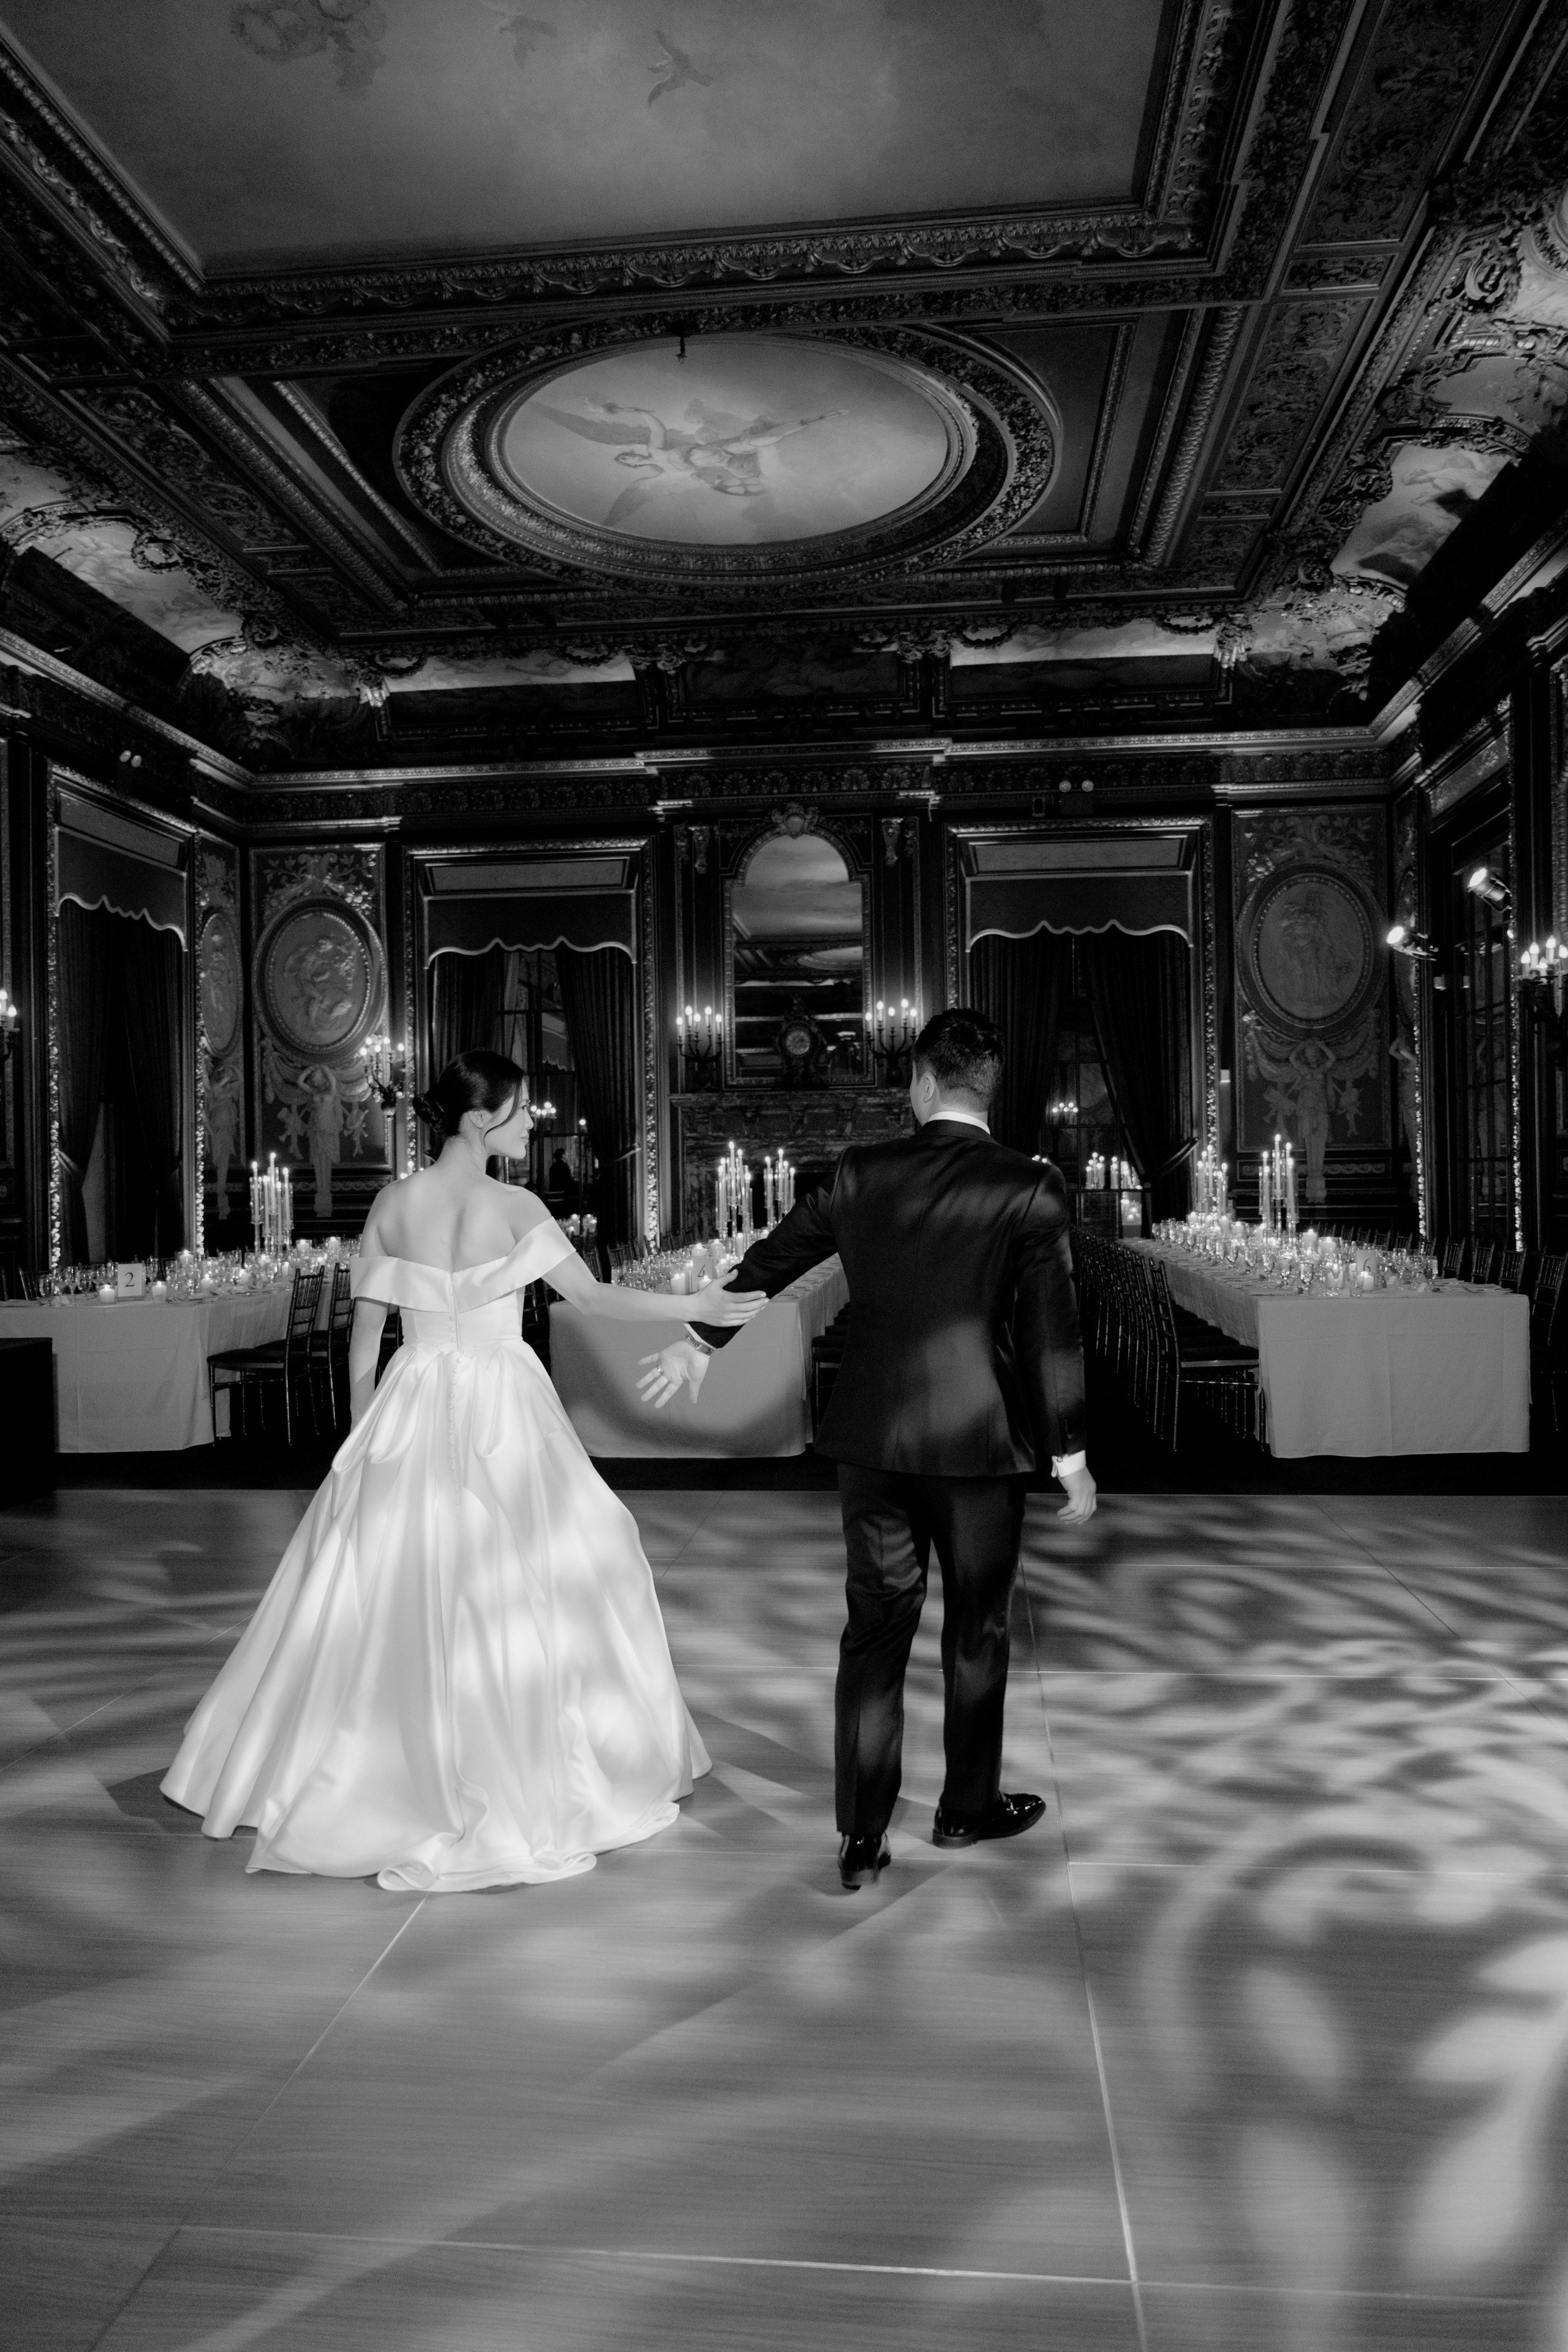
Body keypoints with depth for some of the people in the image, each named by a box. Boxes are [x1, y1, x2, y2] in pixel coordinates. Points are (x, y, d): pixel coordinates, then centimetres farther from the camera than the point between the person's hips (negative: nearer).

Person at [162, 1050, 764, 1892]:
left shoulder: (393, 1203, -1)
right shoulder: (514, 1207, -10)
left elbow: (363, 1334, 3)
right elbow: (596, 1297, -12)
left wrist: (363, 1435, 13)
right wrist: (702, 1307, -4)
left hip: (410, 1413, 4)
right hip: (500, 1415, -3)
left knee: (389, 1594, 13)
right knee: (517, 1591, 10)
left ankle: (371, 1780, 26)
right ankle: (530, 1771, 21)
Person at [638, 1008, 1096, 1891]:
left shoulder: (861, 1173, -1)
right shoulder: (1030, 1187, -11)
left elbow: (769, 1261, 11)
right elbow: (1052, 1331, -11)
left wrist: (704, 1340, 25)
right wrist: (1071, 1454, -1)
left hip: (873, 1438, 2)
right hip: (981, 1444, -2)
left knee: (875, 1630, 12)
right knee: (977, 1629, 16)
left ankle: (862, 1837, 17)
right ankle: (969, 1806, 33)